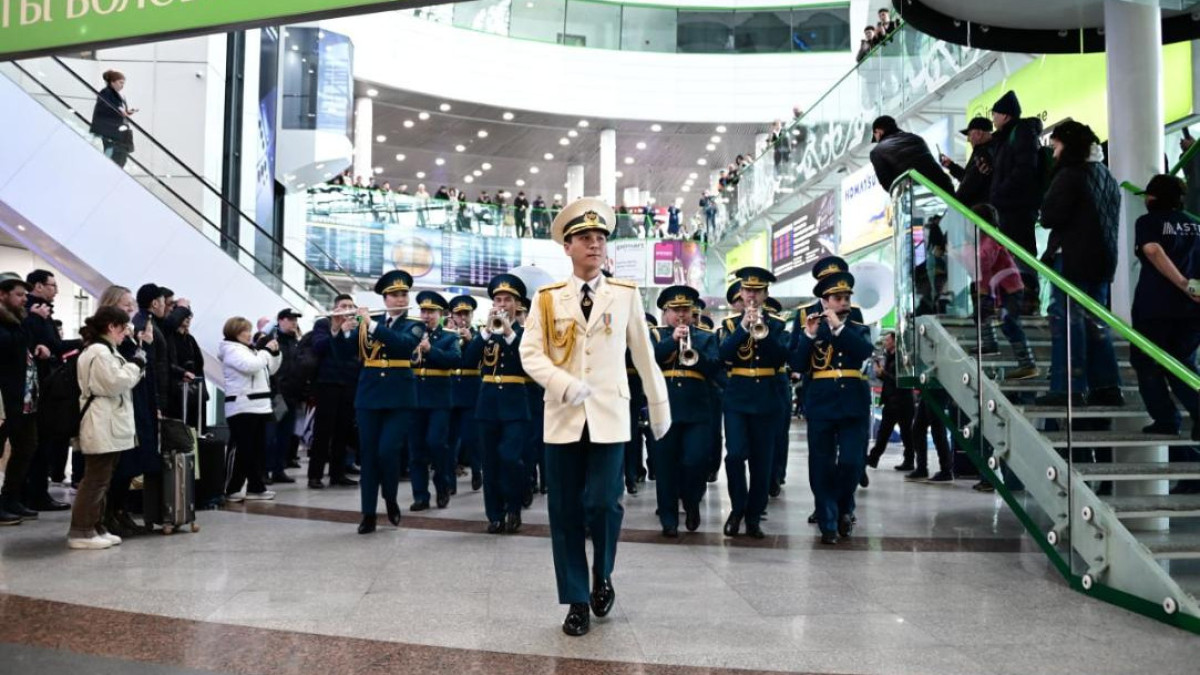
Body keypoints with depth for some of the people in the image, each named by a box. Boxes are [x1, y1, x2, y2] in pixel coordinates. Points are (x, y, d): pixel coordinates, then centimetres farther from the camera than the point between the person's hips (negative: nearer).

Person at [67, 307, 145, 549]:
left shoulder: (104, 350, 19)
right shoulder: (99, 351, -15)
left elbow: (121, 382, 20)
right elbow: (115, 384, -19)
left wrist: (136, 368, 8)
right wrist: (134, 365, -9)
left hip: (109, 425, 11)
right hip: (102, 426, -11)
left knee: (101, 480, 13)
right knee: (95, 480, -7)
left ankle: (95, 528, 19)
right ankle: (80, 532, -2)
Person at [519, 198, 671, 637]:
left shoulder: (626, 295, 6)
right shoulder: (547, 298, 5)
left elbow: (643, 354, 10)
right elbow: (530, 353, -3)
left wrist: (660, 406, 13)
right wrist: (564, 384, -20)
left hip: (609, 417, -1)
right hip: (562, 417, 1)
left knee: (602, 503, -11)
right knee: (565, 513, 3)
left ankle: (603, 577, 19)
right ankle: (576, 601, 17)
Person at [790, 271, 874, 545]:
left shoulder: (859, 330, 12)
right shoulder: (810, 328, 8)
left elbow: (865, 351, -11)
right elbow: (797, 365, -4)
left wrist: (839, 326, -17)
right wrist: (808, 335, -16)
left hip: (854, 405, 1)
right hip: (821, 405, 0)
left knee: (851, 462, -5)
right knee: (822, 465, 0)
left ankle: (844, 508, 22)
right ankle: (828, 522, 9)